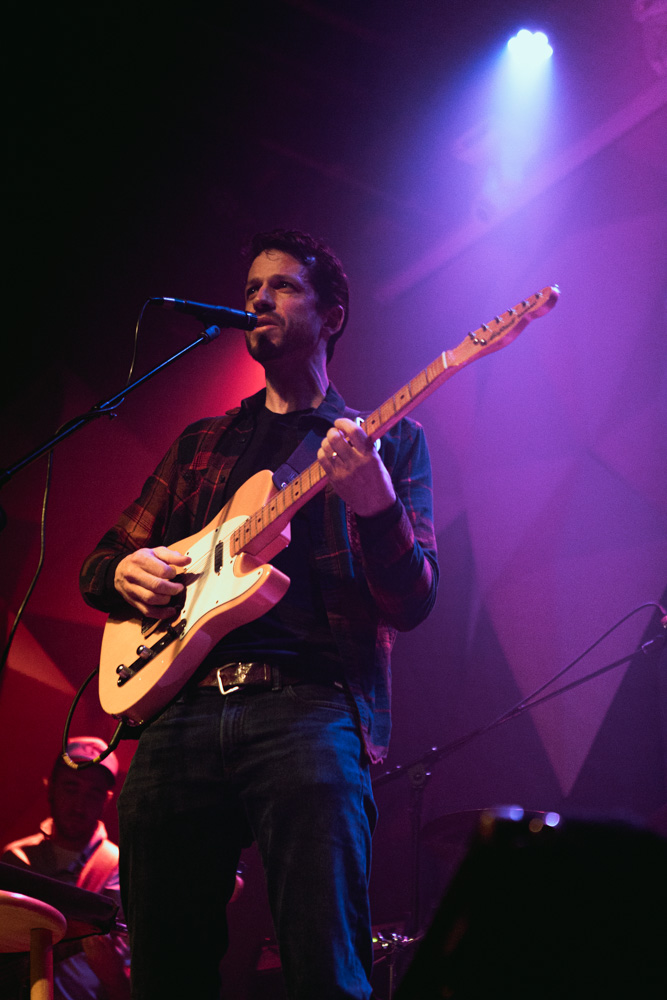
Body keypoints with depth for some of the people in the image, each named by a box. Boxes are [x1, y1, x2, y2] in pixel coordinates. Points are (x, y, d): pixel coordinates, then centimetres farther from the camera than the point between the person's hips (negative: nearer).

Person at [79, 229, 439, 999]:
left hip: (310, 706, -4)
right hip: (180, 705, 4)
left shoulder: (389, 439, 13)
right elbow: (100, 562, 27)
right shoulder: (201, 444, 25)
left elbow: (414, 604, 1)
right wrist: (125, 571, 2)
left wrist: (374, 504, -19)